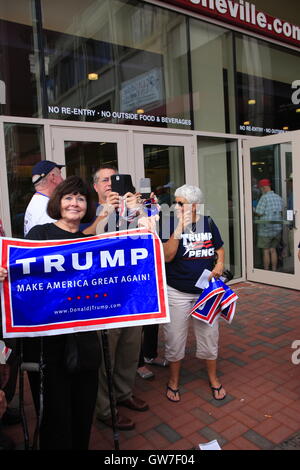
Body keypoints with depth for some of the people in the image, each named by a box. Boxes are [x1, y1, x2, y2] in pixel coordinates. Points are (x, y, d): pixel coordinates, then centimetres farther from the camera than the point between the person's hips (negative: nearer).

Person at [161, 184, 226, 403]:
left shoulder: (208, 223, 1)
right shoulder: (170, 224, -9)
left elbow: (219, 248, 15)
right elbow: (167, 256, -20)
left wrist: (220, 264, -5)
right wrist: (180, 227, -25)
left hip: (206, 291, 3)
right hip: (177, 292, -2)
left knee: (209, 336, 14)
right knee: (175, 339, 8)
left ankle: (213, 379, 36)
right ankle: (173, 381, 32)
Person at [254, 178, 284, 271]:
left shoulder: (264, 197, -13)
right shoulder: (279, 197, 7)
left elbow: (259, 213, -14)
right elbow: (281, 212, 11)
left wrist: (253, 209, 4)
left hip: (266, 229, -6)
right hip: (277, 228, 6)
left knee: (266, 251, 3)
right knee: (273, 250, 13)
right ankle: (274, 271, 18)